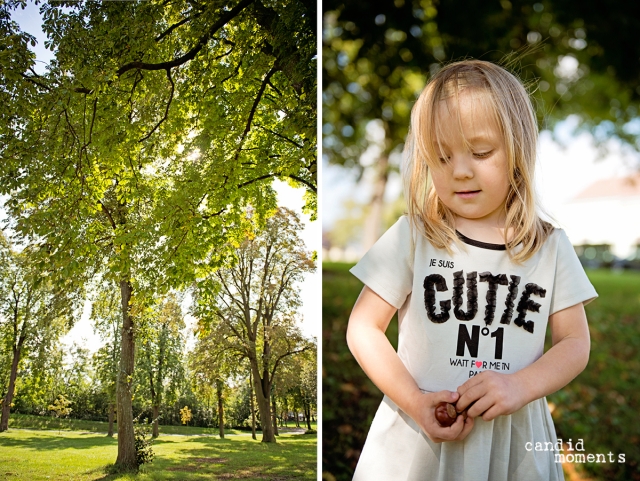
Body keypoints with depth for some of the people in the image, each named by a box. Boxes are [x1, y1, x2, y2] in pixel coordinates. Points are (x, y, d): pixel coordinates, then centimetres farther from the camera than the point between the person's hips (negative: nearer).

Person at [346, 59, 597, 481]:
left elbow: (575, 343, 1)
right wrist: (414, 401, -16)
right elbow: (363, 329, -7)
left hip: (515, 441, 2)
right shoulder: (413, 236, -8)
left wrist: (519, 386, -16)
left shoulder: (550, 247, -2)